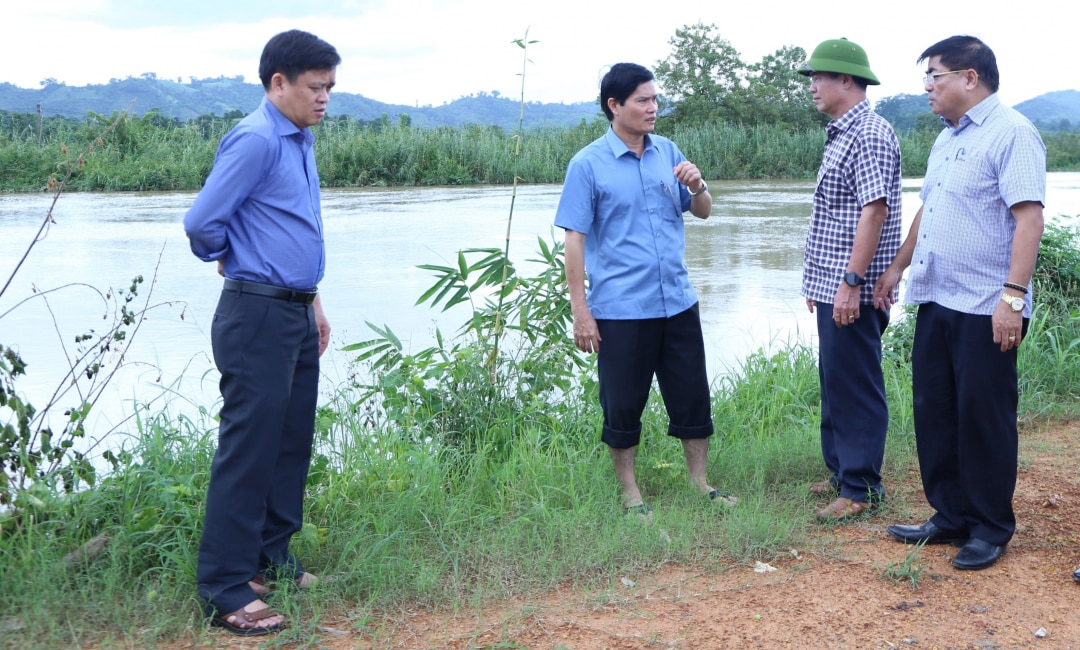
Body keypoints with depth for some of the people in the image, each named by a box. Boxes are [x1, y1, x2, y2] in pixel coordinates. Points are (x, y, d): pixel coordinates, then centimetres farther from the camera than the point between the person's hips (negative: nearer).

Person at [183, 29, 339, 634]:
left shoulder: (301, 140, 14)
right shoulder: (256, 140, -15)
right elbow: (202, 224, -19)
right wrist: (238, 262, 0)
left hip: (297, 316, 9)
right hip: (258, 317, -9)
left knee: (293, 441, 14)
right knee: (250, 446, -7)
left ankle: (272, 557, 27)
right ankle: (225, 589, -1)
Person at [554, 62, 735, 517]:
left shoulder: (668, 152, 7)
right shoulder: (587, 165, -7)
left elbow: (702, 212, 16)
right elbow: (575, 240, -7)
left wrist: (697, 186, -7)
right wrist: (580, 311, -10)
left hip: (677, 303, 5)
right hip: (620, 310, -4)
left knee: (693, 397, 11)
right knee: (623, 406, 6)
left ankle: (699, 483, 27)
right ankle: (629, 493, 21)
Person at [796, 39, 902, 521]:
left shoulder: (869, 135, -15)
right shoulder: (841, 134, 16)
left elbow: (874, 211, -22)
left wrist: (850, 282, -25)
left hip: (852, 292, -10)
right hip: (832, 286, 10)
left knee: (856, 387, -3)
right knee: (834, 382, 17)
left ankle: (862, 487, 5)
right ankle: (842, 470, 27)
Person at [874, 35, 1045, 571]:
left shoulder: (1011, 134, -12)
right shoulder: (946, 139, 16)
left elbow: (1028, 217, -20)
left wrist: (1013, 296, -26)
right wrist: (897, 268, 25)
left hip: (985, 309, -9)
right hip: (936, 301, 9)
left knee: (984, 420, 1)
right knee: (934, 413, 12)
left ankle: (990, 529, 15)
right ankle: (951, 516, 25)